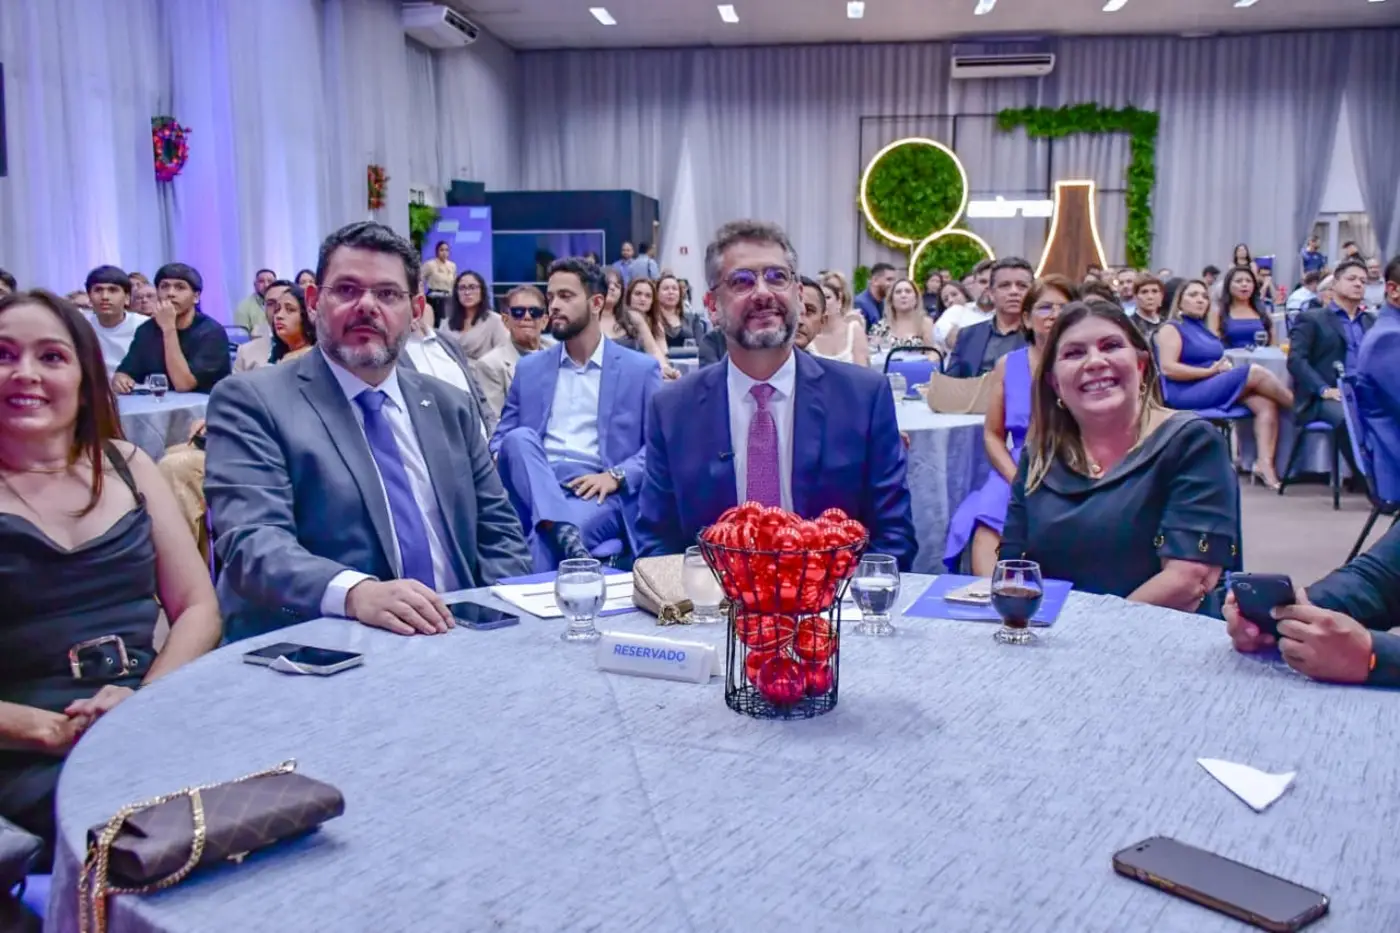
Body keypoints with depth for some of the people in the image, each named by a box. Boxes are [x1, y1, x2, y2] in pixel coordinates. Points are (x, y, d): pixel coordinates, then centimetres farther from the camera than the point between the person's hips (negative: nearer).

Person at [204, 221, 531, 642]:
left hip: (453, 637, 4)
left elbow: (498, 531, 15)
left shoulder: (452, 407, 14)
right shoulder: (252, 401, -1)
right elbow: (251, 540, -14)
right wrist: (356, 593, -31)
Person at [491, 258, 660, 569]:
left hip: (599, 493, -4)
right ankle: (562, 532, -44)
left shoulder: (641, 368, 9)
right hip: (536, 485, 4)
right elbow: (502, 435, 18)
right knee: (518, 438, -34)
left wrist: (616, 476, -14)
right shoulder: (529, 368, 19)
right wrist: (499, 459, -7)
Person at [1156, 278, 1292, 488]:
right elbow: (1168, 368, -14)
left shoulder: (1206, 328, 22)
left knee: (1267, 404, -18)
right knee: (1254, 372, -20)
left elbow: (1220, 361, 22)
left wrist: (1225, 366, -4)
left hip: (1215, 389, 8)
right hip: (1187, 394, -8)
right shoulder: (1171, 328, -1)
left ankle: (1265, 462, -28)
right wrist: (1210, 371, -13)